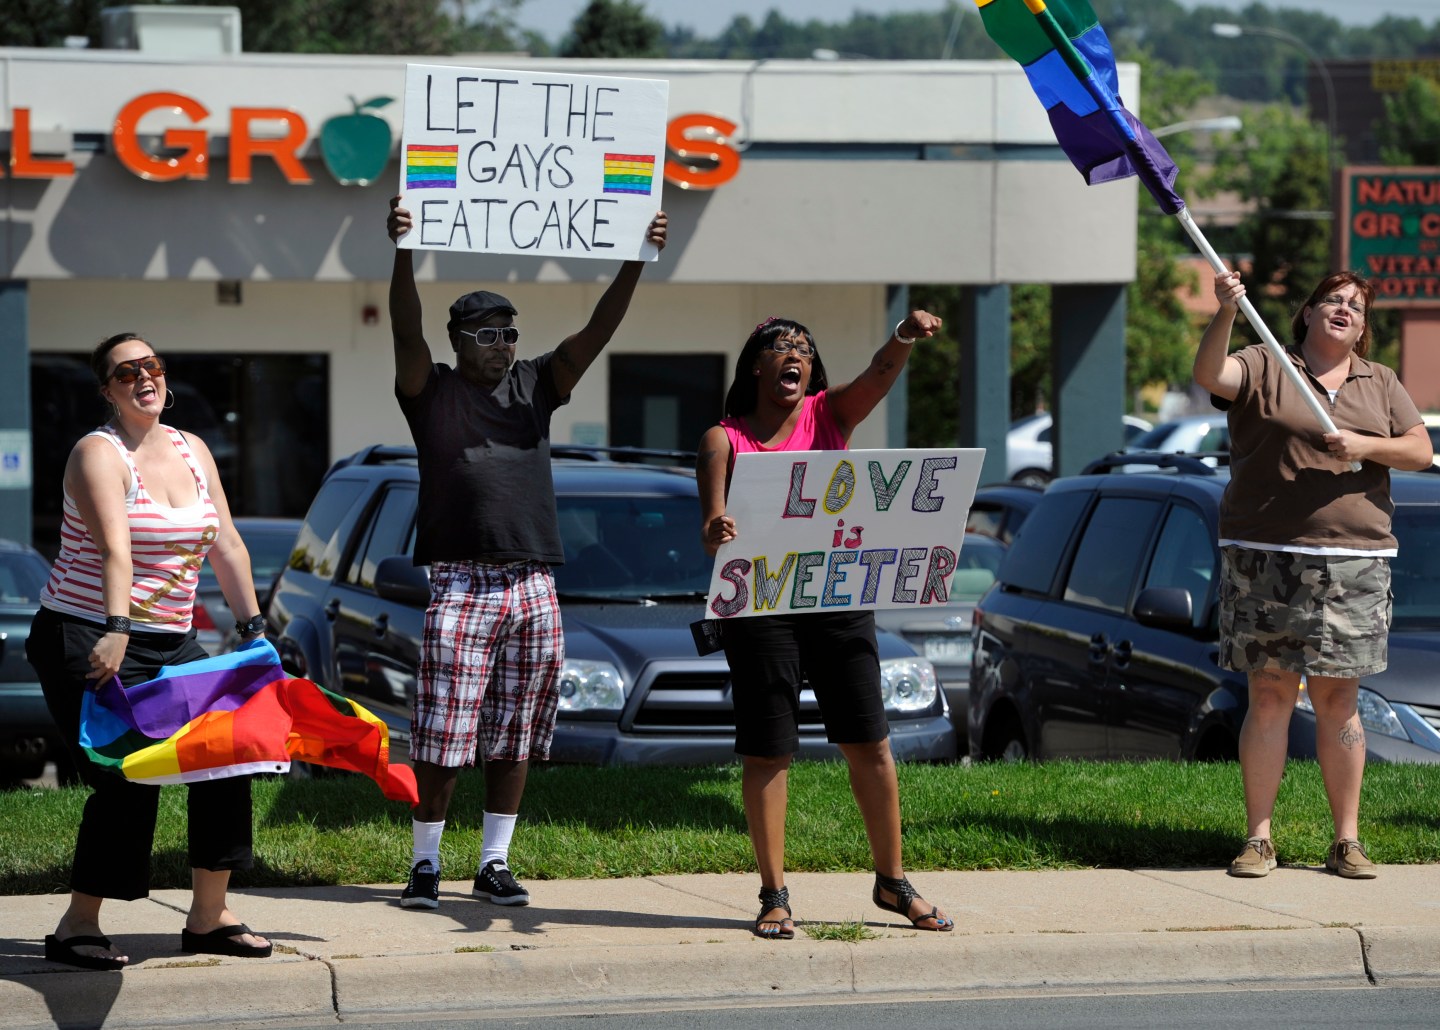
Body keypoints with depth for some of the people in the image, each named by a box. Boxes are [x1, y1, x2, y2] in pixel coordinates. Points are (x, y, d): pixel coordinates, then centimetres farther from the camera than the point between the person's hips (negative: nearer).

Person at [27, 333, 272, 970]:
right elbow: (115, 546, -28)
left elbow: (226, 548, 14)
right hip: (87, 642, -7)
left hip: (171, 643, 7)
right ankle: (77, 927, -6)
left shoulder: (192, 451, 11)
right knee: (127, 778, -16)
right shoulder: (99, 453, -12)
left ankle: (208, 916, 6)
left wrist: (253, 627, 9)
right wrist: (116, 629, -41)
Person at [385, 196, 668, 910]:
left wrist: (637, 259, -8)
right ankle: (425, 864, 4)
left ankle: (494, 863, 16)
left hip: (533, 587, 4)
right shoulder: (432, 392, 3)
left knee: (514, 739, 8)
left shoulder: (535, 387, 13)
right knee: (442, 741, -5)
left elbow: (599, 331, 4)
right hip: (458, 584, -4)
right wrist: (403, 252, -28)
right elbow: (406, 329, -13)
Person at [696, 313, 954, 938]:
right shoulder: (724, 440, 2)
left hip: (838, 598, 2)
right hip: (758, 604, -2)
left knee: (869, 742, 5)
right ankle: (774, 896, 7)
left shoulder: (830, 413, 7)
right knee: (767, 752, -1)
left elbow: (879, 375, -12)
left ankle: (892, 882, 18)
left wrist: (906, 337, -34)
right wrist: (715, 533, -36)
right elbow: (712, 519, -11)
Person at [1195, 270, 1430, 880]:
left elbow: (1421, 451, 10)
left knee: (1338, 699, 3)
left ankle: (1347, 841, 7)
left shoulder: (1380, 384, 16)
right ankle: (1258, 838, 1)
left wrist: (1366, 446, -8)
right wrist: (1226, 313, -31)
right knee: (1270, 696, -3)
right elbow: (1209, 374, -15)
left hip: (1354, 561, 3)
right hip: (1265, 557, -2)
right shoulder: (1263, 368, 4)